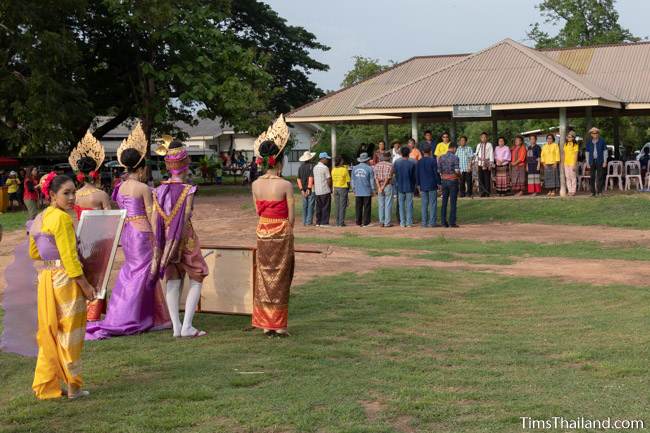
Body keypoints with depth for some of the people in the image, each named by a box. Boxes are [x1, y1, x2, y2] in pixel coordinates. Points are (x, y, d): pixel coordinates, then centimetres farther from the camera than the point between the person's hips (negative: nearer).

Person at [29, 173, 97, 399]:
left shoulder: (39, 219, 13)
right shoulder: (61, 218, -15)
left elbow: (34, 253, 21)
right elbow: (69, 257, -19)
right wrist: (85, 285, -15)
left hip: (45, 277, 8)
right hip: (65, 279, -8)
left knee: (50, 333, 15)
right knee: (69, 332, 2)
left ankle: (46, 385, 21)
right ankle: (73, 386, 12)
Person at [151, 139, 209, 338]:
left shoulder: (159, 190, 1)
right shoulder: (188, 190, -12)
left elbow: (155, 220, 0)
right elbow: (185, 219, -15)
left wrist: (158, 247, 6)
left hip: (165, 238, 5)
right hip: (185, 238, -5)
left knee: (173, 280, 10)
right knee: (196, 278, 7)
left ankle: (176, 327, 10)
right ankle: (187, 326, 1)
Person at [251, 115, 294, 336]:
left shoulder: (256, 185, 0)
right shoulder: (285, 185, -13)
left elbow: (258, 211, 7)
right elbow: (291, 217, -9)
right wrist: (287, 230, 7)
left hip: (262, 232, 4)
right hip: (281, 233, -4)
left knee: (264, 277, 12)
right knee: (280, 278, 6)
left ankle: (265, 324, 14)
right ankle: (279, 325, 10)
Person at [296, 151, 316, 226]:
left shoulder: (301, 167, 8)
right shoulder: (311, 166, -10)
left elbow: (298, 179, 5)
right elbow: (311, 178, -16)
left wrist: (301, 189, 3)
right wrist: (309, 188, -14)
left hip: (303, 189, 6)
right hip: (311, 189, -6)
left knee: (305, 206, 11)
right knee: (310, 205, -2)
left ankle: (304, 222, 12)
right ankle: (309, 222, -4)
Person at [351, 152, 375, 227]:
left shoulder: (354, 168, 6)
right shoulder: (369, 168, -6)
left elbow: (353, 180, 12)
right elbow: (372, 180, -4)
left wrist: (354, 189, 20)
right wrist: (373, 190, 4)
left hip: (358, 192, 4)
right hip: (367, 192, -4)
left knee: (358, 208, 7)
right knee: (367, 207, 0)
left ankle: (358, 222, 8)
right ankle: (365, 223, -2)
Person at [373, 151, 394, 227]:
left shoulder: (377, 165, 5)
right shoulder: (390, 165, -8)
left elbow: (376, 177, -4)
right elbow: (388, 177, -15)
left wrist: (379, 188, -9)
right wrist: (383, 187, -10)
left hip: (379, 186, 4)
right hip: (388, 186, -4)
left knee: (381, 205, 8)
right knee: (388, 205, -1)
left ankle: (381, 222, 8)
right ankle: (387, 223, -2)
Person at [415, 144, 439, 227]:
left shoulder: (419, 162, 4)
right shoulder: (433, 161, -8)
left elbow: (417, 175, 9)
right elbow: (436, 173, -7)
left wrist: (418, 185, 17)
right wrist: (439, 183, 1)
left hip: (423, 186, 4)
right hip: (432, 186, -4)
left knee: (424, 205, 7)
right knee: (433, 204, 0)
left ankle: (424, 222, 7)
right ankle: (432, 222, -1)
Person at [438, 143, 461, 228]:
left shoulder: (441, 157, 3)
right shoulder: (455, 158, -11)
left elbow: (438, 170, 2)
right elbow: (457, 171, -16)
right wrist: (459, 175, 5)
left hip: (444, 180, 4)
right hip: (453, 180, -4)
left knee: (444, 202, 9)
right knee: (453, 202, 1)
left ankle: (443, 221, 9)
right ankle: (452, 222, 0)